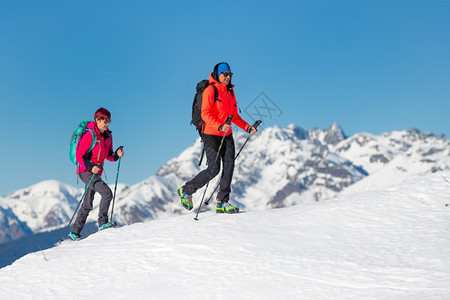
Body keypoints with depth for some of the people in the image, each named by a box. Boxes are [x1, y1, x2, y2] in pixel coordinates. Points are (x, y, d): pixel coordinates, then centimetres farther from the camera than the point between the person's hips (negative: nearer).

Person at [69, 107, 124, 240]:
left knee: (88, 205, 11)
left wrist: (116, 155, -5)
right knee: (107, 192, -23)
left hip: (96, 172, 8)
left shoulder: (108, 136, 7)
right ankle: (103, 222, -16)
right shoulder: (90, 135, -15)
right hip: (85, 171, -8)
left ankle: (75, 232, 19)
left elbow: (108, 155, 16)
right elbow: (79, 156, -16)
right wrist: (90, 167, -30)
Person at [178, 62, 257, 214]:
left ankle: (222, 203, -2)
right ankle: (186, 191, 10)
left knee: (229, 166, -6)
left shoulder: (230, 92, 14)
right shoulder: (210, 90, -9)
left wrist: (247, 127, 8)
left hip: (227, 135, 7)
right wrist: (219, 126, -32)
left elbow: (234, 116, 21)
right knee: (213, 169, -9)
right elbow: (205, 114, -18)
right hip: (212, 134, -7)